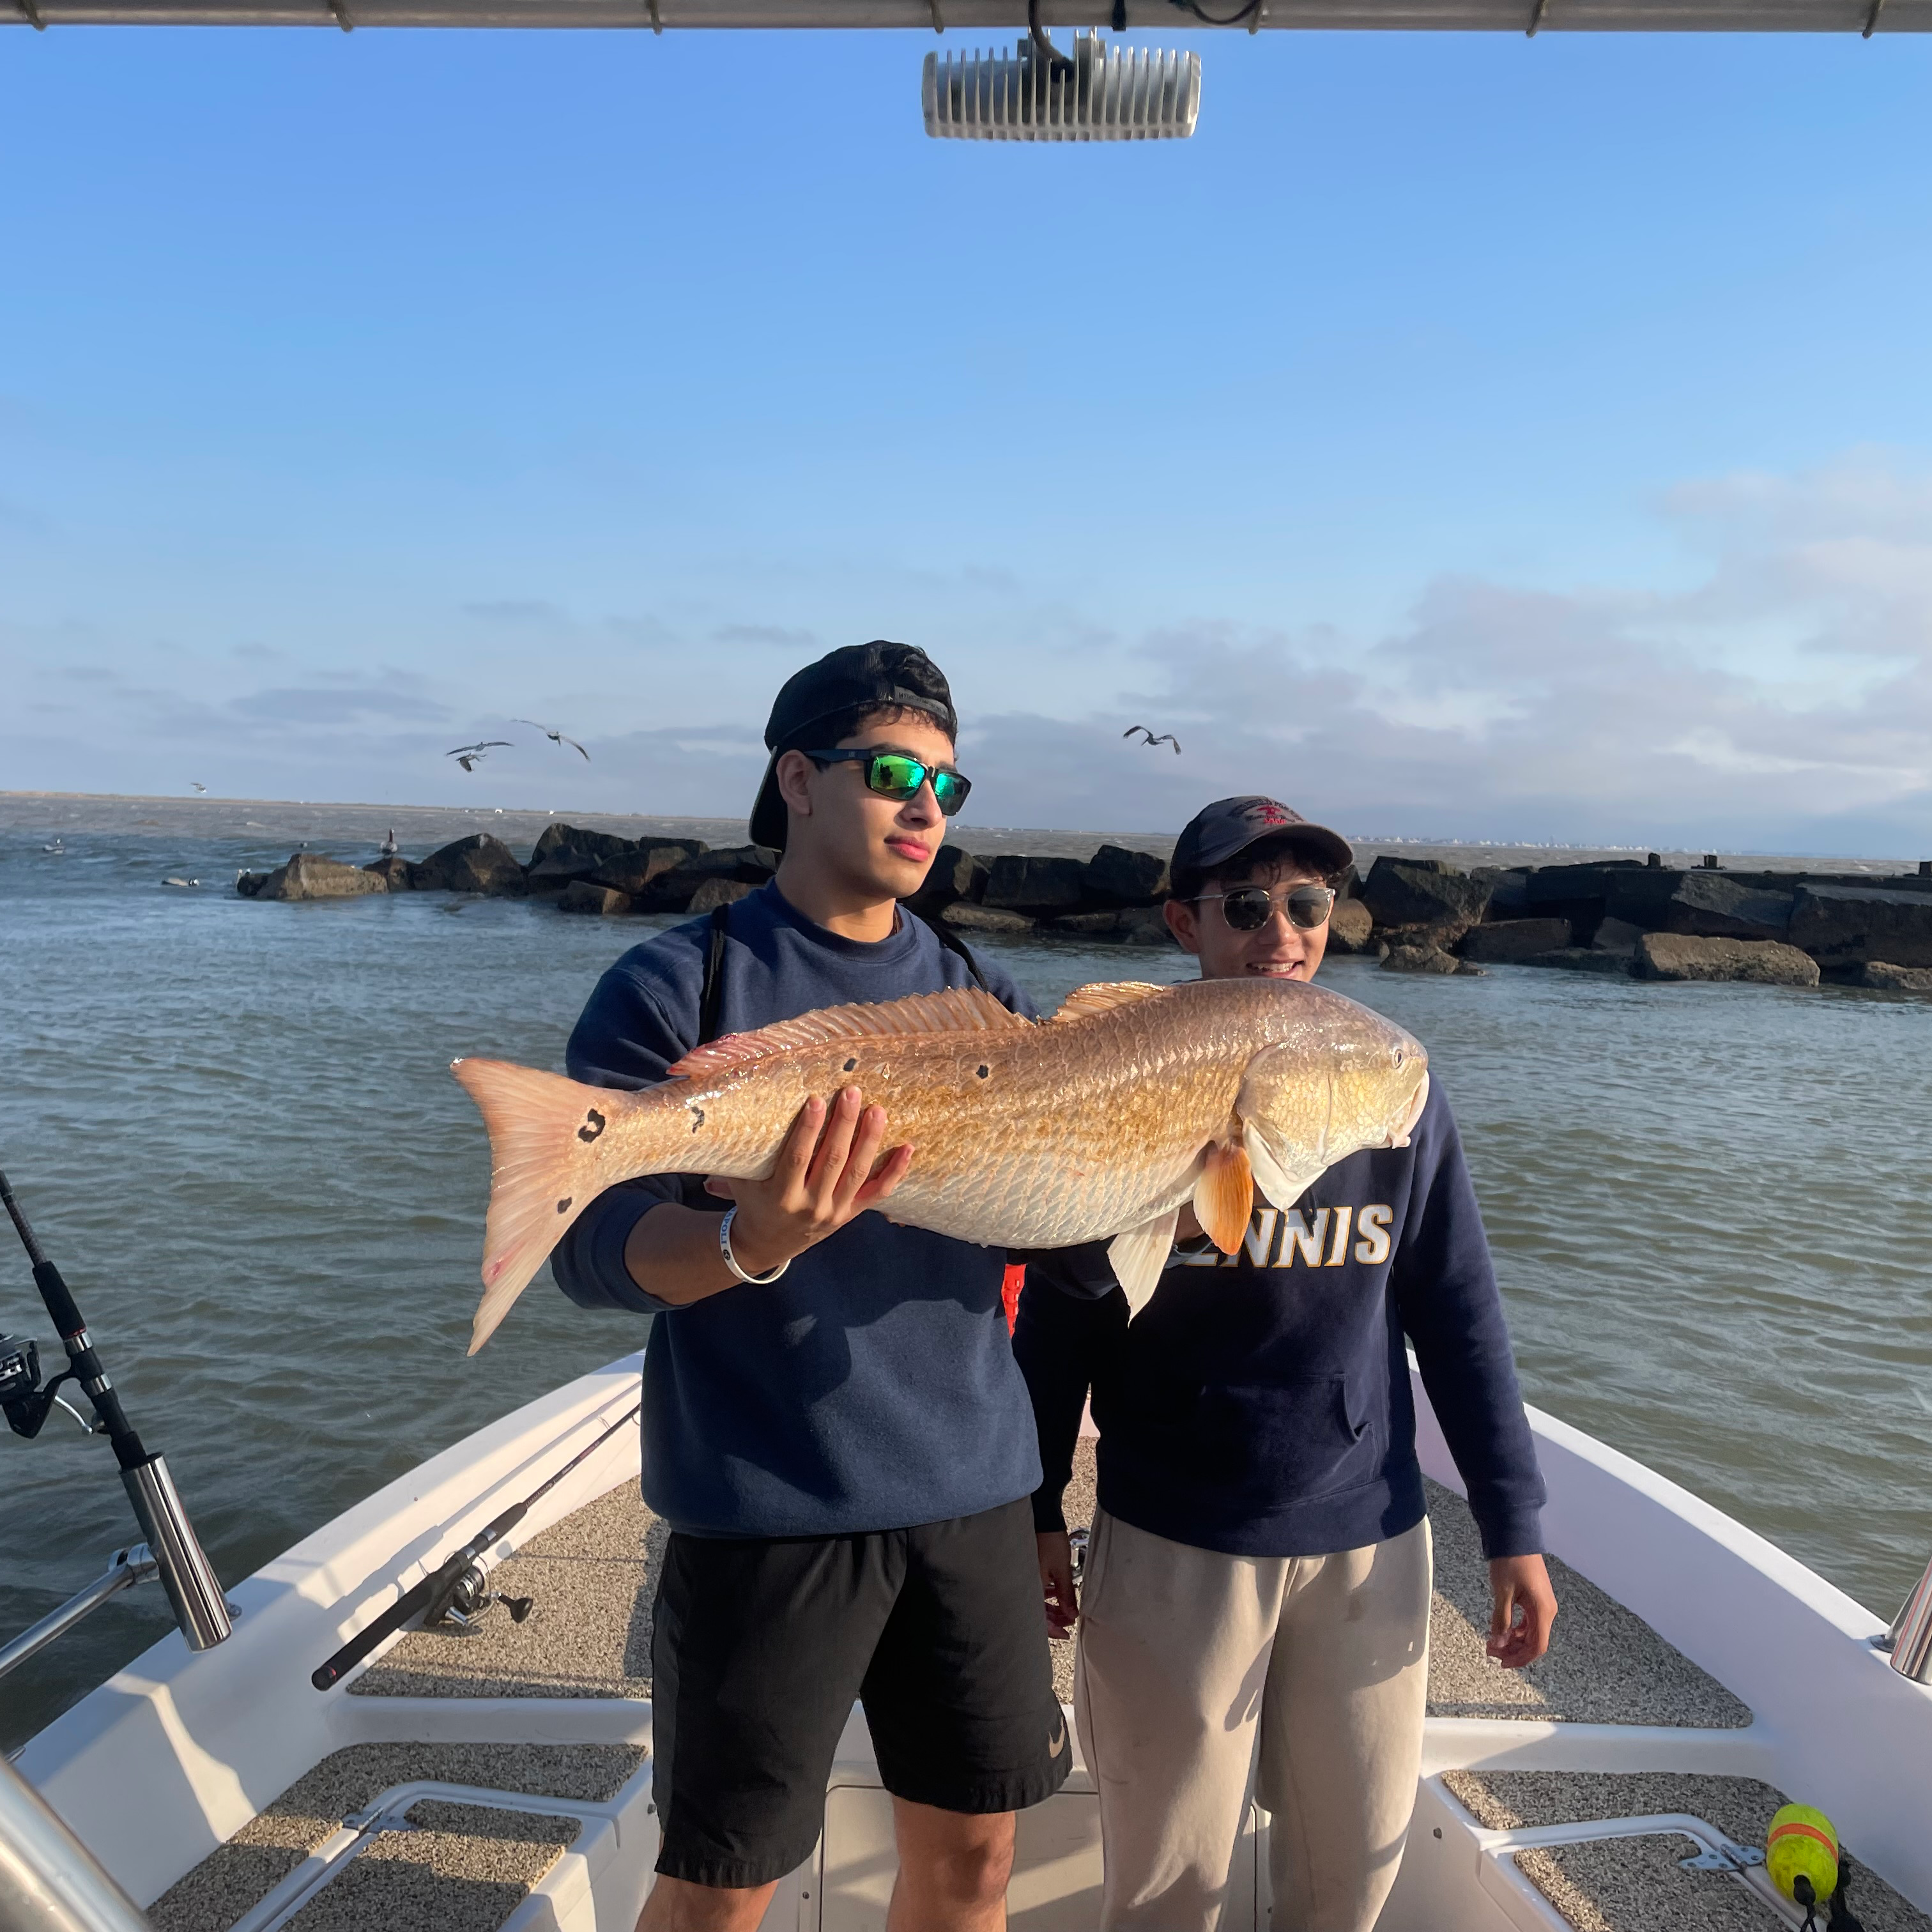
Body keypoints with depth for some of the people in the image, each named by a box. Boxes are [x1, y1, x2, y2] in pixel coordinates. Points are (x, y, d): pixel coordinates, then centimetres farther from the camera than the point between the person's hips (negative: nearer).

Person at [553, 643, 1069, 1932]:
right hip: (764, 1504, -4)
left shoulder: (986, 999, 8)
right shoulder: (677, 986, -7)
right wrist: (751, 1245, -33)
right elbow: (594, 1251, -14)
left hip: (974, 1486, 5)